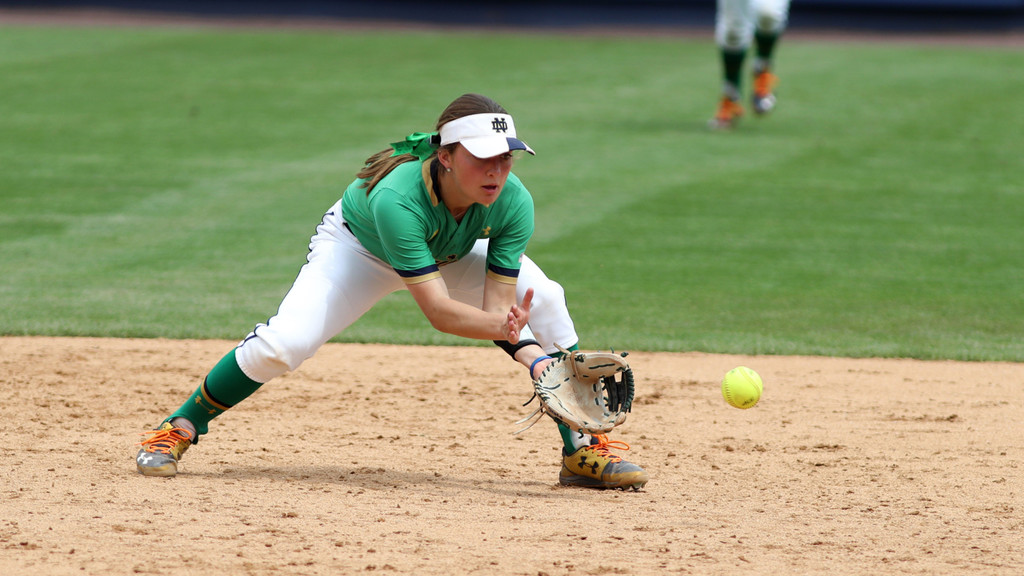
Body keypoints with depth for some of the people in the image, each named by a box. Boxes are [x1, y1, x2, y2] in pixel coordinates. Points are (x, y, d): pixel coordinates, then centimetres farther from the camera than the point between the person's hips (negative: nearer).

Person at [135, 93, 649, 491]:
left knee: (545, 301, -19)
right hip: (360, 245, -4)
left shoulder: (513, 203, -32)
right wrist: (504, 327, -59)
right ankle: (177, 430, -3)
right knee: (283, 343, -24)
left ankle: (582, 449, -7)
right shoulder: (395, 197, -44)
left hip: (455, 253, 4)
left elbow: (496, 304, -28)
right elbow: (437, 310, -44)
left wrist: (536, 357, -46)